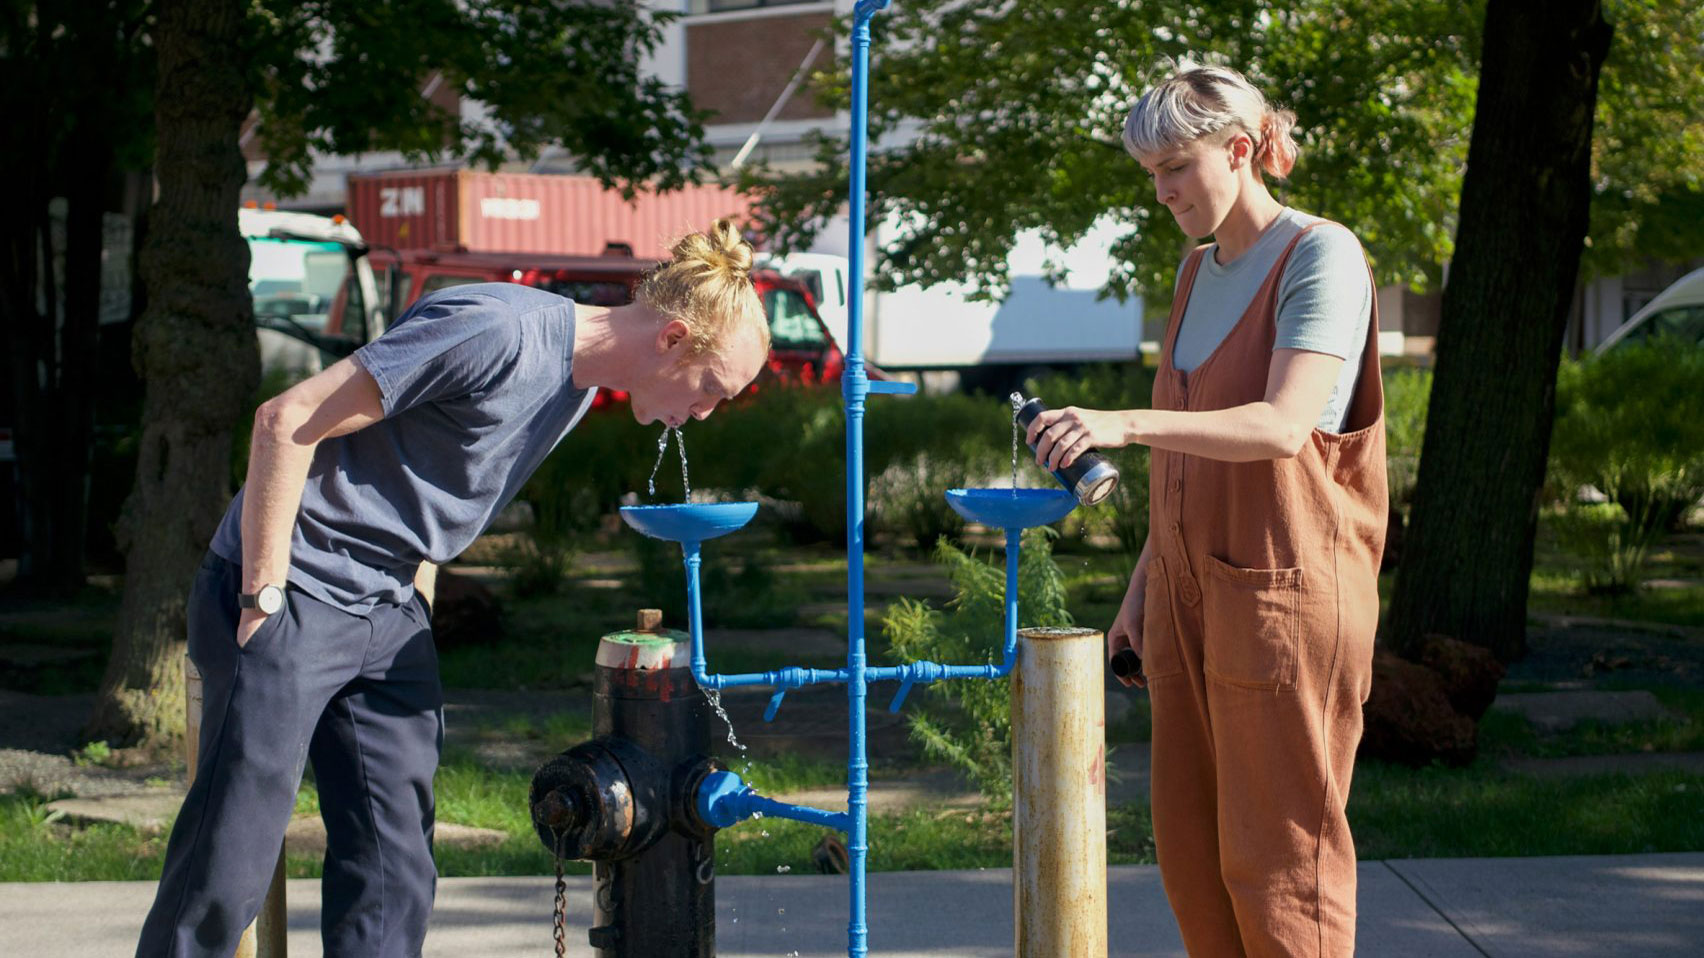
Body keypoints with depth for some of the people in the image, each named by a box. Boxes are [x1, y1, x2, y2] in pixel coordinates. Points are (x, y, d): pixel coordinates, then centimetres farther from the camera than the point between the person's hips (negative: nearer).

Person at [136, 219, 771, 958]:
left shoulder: (579, 382, 8)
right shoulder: (499, 334, -22)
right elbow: (288, 422, -21)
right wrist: (263, 599, -18)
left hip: (390, 614, 9)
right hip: (290, 597, -9)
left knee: (394, 876, 2)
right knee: (227, 873, -8)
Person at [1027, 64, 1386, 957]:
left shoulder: (1320, 257, -9)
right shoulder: (1199, 269, 16)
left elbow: (1285, 427, -22)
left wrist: (1126, 424, -33)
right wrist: (1142, 589, 16)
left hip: (1283, 592, -8)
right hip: (1190, 593, 8)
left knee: (1279, 851, -5)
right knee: (1190, 852, 6)